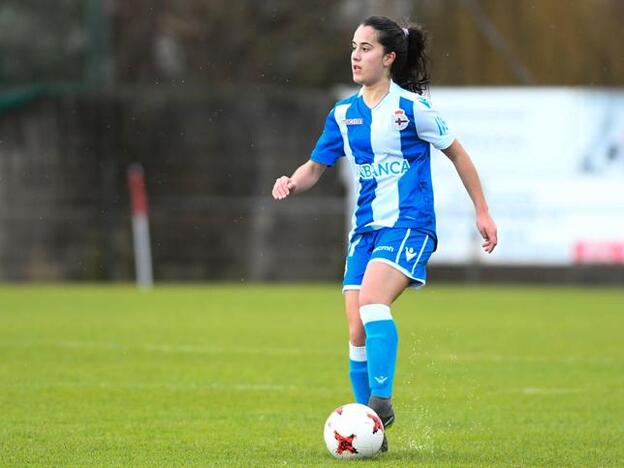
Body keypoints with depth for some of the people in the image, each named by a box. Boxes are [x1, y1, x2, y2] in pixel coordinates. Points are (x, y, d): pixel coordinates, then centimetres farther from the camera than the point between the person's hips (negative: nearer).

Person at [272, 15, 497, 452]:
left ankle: (381, 400, -31)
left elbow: (457, 153, 4)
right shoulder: (344, 113, 10)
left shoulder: (411, 107, -5)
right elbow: (316, 167, 17)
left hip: (409, 224, -6)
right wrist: (292, 183, -6)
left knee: (372, 301, -30)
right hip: (366, 229, 6)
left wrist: (483, 212, 6)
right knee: (357, 333, -1)